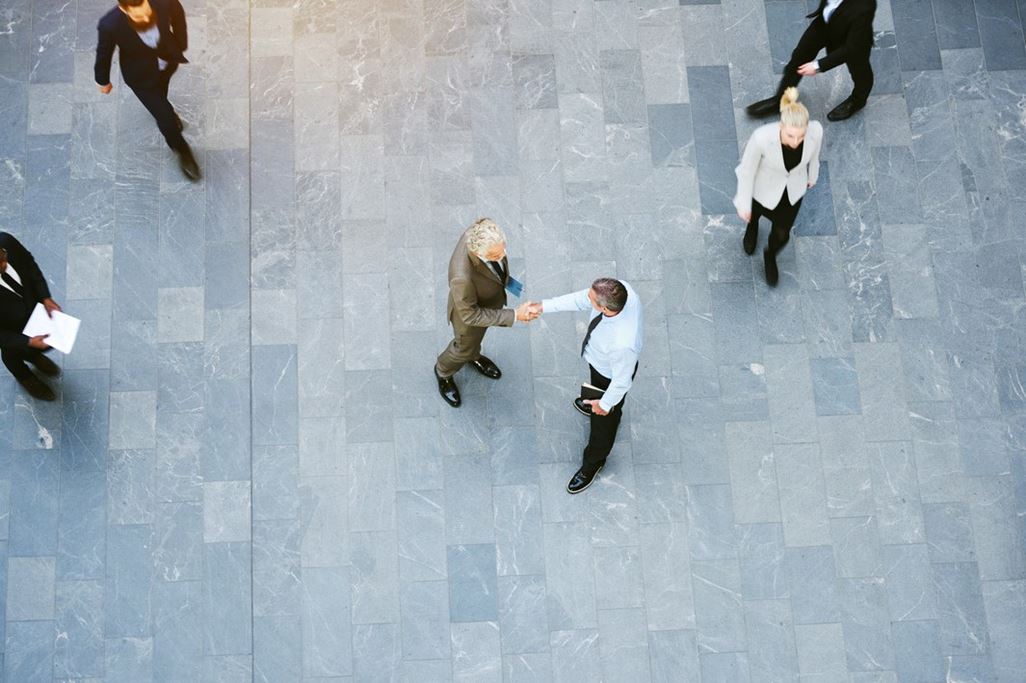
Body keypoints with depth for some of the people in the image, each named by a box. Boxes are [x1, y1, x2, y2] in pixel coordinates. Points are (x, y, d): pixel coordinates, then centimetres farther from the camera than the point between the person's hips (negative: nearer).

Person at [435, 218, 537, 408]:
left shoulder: (482, 234, -33)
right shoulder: (462, 278, -50)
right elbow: (470, 315, -32)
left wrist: (504, 278, 10)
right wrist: (513, 315, -32)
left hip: (489, 302, 5)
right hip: (471, 314, -5)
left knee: (477, 336, 36)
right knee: (465, 349, 27)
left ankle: (473, 356, 70)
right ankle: (443, 372, 60)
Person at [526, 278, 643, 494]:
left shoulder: (623, 344, -49)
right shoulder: (620, 290, -33)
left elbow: (621, 381, -29)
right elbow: (581, 299, -14)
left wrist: (605, 404, -11)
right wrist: (544, 306, -12)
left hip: (610, 377, -6)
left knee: (603, 420, 24)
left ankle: (593, 464, 53)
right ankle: (594, 403, 75)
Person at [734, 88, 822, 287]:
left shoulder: (815, 130, -34)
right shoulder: (762, 137, -42)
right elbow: (747, 170, -23)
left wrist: (813, 174, 12)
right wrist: (744, 204, -10)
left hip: (794, 187, 2)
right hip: (765, 187, -2)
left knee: (782, 233, 21)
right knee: (756, 210, 32)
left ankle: (770, 256, 57)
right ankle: (752, 223, 71)